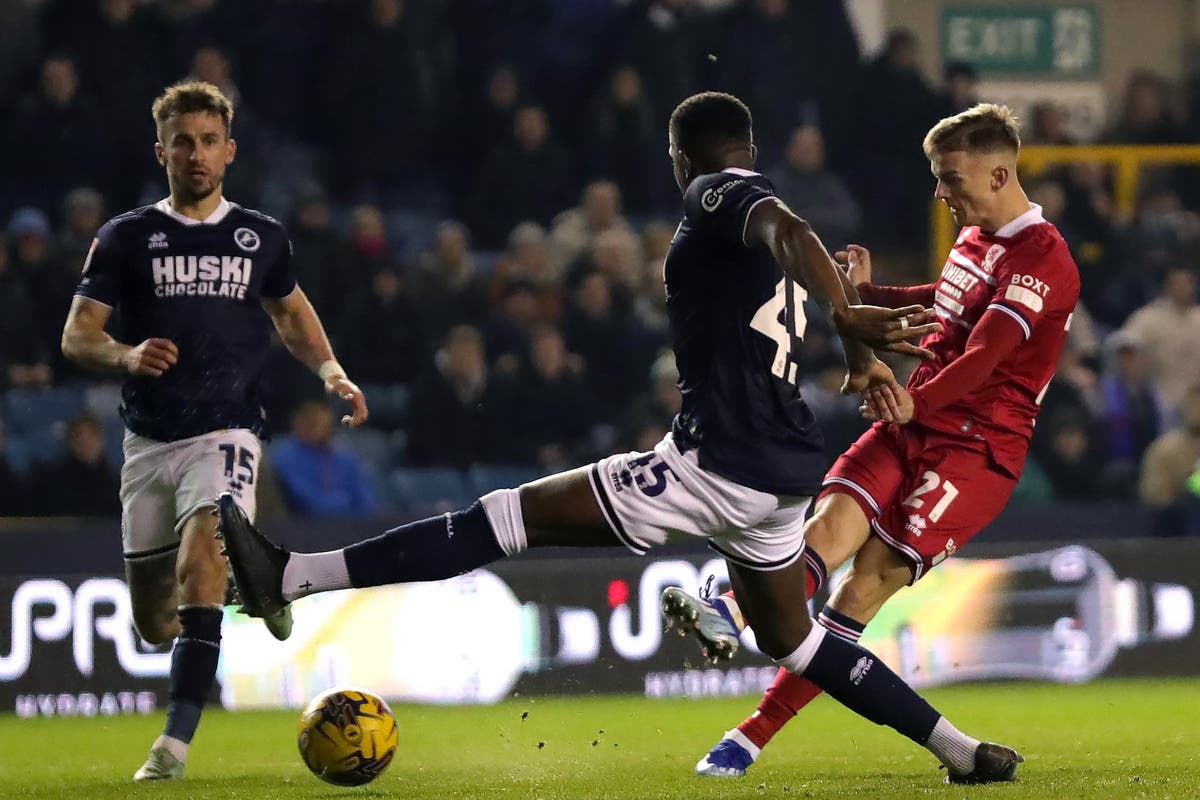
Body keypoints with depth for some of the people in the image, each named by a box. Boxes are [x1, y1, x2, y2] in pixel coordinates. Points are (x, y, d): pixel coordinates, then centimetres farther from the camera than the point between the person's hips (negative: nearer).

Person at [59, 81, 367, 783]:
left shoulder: (262, 238, 8)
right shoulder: (127, 238, 3)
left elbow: (290, 311, 26)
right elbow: (76, 336, -1)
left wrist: (331, 372, 9)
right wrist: (125, 355, -22)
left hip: (226, 433, -2)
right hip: (148, 440, 2)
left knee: (201, 558, -29)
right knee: (154, 621, 7)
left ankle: (176, 740, -31)